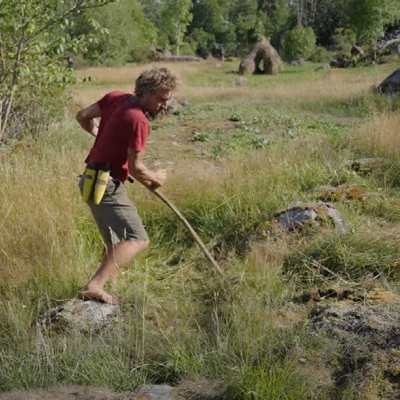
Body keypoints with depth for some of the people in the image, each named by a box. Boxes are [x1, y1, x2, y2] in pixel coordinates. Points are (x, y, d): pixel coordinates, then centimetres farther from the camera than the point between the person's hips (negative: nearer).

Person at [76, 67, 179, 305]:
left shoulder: (116, 98, 4)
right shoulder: (138, 121, -20)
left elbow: (83, 117, 15)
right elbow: (136, 169, -17)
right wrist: (155, 179, 3)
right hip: (108, 185, -10)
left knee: (117, 244, 19)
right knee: (138, 240, -17)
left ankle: (108, 287, 21)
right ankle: (95, 286, -28)